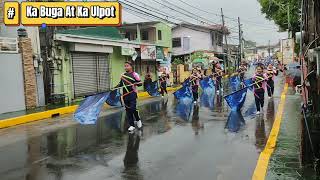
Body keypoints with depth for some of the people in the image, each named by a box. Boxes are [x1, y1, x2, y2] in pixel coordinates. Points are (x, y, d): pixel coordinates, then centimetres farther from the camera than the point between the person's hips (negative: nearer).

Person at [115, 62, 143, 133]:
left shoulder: (134, 74, -3)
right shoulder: (123, 75, 13)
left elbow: (140, 83, -6)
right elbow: (120, 84, 23)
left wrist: (135, 83, -24)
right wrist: (115, 88, 11)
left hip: (132, 94, -5)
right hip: (125, 95, 5)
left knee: (133, 108, -11)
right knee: (128, 110, 5)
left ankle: (138, 120, 18)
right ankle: (132, 125, 13)